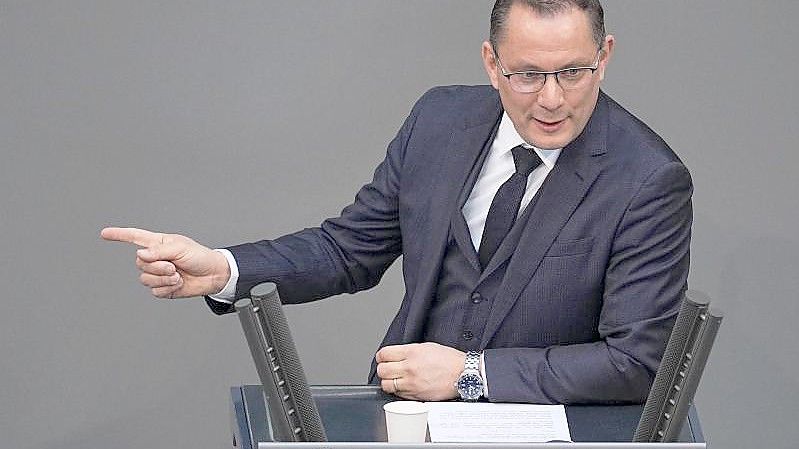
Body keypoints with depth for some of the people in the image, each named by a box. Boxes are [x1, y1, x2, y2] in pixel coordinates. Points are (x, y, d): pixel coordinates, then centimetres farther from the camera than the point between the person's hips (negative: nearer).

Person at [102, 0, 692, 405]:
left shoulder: (649, 182, -13)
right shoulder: (440, 119, 2)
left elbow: (637, 360, -16)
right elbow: (351, 249, 10)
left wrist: (468, 373, -19)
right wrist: (222, 270, -7)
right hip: (410, 406, 5)